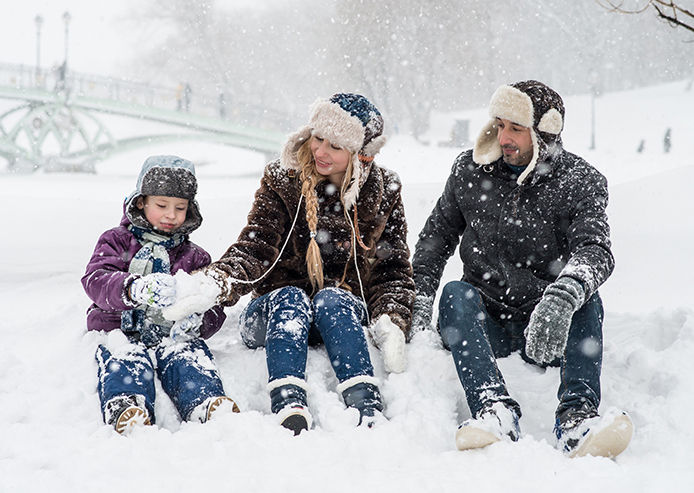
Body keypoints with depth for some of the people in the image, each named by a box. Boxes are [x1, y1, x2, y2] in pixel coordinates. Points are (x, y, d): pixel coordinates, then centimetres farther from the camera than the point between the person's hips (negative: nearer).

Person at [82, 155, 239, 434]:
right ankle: (125, 409, -65)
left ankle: (208, 405, -61)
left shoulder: (194, 257, 22)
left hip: (172, 335, 2)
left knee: (189, 357, -33)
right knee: (124, 359, -36)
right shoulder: (117, 241, 14)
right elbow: (96, 280, -7)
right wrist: (134, 289, -32)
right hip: (120, 330, -1)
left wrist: (198, 322, -15)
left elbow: (214, 309, 13)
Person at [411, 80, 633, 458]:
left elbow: (595, 250, -23)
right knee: (456, 293, -29)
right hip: (485, 324, 2)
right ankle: (495, 411, -49)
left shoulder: (581, 183, -5)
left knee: (585, 296, -30)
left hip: (549, 329, -1)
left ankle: (577, 417, -46)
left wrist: (562, 298, -45)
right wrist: (420, 298, -3)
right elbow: (437, 235, 14)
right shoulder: (470, 171, 4)